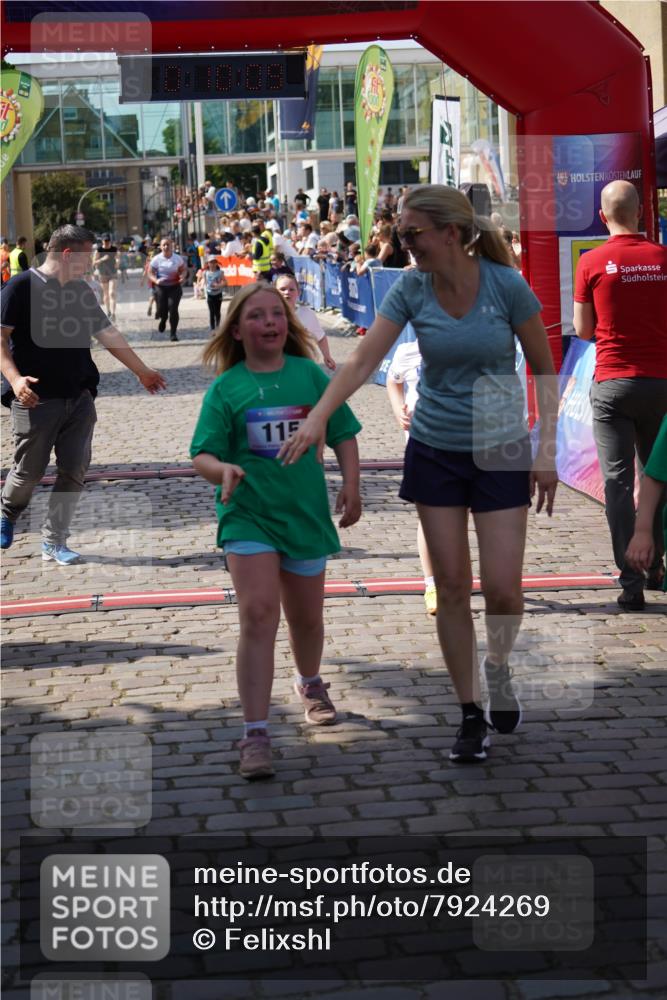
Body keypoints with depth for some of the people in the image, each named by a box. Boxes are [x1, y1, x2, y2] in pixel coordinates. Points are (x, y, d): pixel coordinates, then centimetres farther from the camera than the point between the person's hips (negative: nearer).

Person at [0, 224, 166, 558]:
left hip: (79, 398, 6)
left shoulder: (81, 290, 12)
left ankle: (53, 542, 10)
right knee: (29, 470, 3)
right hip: (37, 400, -6)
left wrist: (141, 371, 22)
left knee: (74, 471, 0)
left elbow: (107, 334, 19)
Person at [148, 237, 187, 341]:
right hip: (160, 287, 0)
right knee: (161, 309, -2)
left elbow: (184, 270, 8)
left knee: (173, 309, -11)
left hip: (174, 287, 0)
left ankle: (173, 333, 0)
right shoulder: (156, 259, -4)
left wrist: (182, 277, -15)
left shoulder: (177, 258, -2)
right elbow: (150, 273, -1)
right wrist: (156, 280, -22)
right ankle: (163, 320, 38)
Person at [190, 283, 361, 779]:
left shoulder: (311, 375, 0)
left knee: (306, 617, 17)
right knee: (258, 615, -15)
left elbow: (343, 435, 7)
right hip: (249, 515, -2)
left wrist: (351, 486, -2)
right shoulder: (225, 388, -4)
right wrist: (222, 469, -30)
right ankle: (256, 735, -14)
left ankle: (311, 684, 50)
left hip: (306, 513, 3)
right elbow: (202, 454, -9)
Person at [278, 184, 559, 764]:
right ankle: (471, 714, 14)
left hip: (501, 452, -2)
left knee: (502, 587, -7)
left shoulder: (506, 285, -12)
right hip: (435, 450, 2)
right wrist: (318, 416, -25)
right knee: (451, 585, 3)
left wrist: (546, 452, -6)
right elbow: (365, 359, -11)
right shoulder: (411, 289, -5)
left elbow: (545, 371, -4)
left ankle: (498, 666, 26)